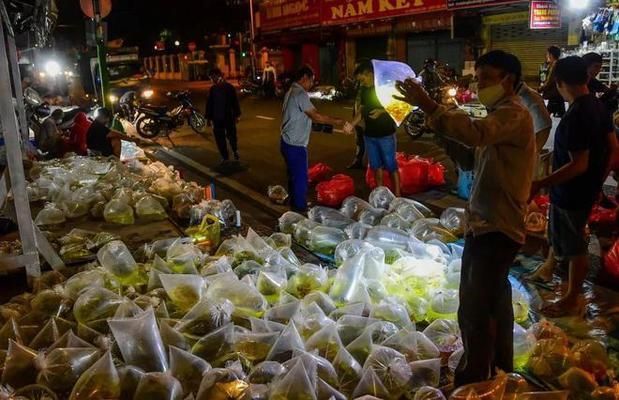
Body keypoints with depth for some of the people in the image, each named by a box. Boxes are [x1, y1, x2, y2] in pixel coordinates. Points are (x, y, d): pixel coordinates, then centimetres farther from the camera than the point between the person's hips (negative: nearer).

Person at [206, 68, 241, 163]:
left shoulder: (229, 87, -5)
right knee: (220, 139, 5)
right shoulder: (213, 89, 2)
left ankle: (235, 151, 34)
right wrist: (209, 117, 6)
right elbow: (209, 104, 7)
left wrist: (237, 115, -3)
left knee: (232, 136, 7)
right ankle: (225, 157, 17)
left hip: (229, 117, -2)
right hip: (217, 118, 3)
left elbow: (235, 102, -2)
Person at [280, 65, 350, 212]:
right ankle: (301, 210, 9)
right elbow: (316, 116, -24)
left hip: (289, 143, 10)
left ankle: (295, 207, 32)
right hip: (295, 146, -10)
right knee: (300, 179, 0)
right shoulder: (300, 94, -18)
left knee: (294, 177, 20)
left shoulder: (292, 92, 14)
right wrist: (341, 122, -21)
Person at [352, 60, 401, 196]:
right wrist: (351, 125, -2)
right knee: (376, 166, 13)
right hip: (370, 135, 6)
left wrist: (382, 110, -25)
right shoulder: (363, 90, 7)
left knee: (391, 166, -2)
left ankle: (397, 195, 6)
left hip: (386, 134, -6)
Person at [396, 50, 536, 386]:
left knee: (474, 309, -6)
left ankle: (475, 381, 9)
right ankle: (500, 366, 40)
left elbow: (476, 134, -38)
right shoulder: (501, 114, 18)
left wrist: (427, 106, -41)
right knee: (494, 297, 23)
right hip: (486, 223, 11)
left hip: (497, 227, -11)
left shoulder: (514, 114, -16)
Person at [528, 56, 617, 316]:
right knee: (558, 232, 27)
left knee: (574, 245, 6)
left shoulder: (576, 116, -27)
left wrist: (540, 184, -28)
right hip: (588, 188, 9)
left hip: (572, 191, -9)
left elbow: (579, 165, -29)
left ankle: (573, 300, 23)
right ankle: (547, 269, 50)